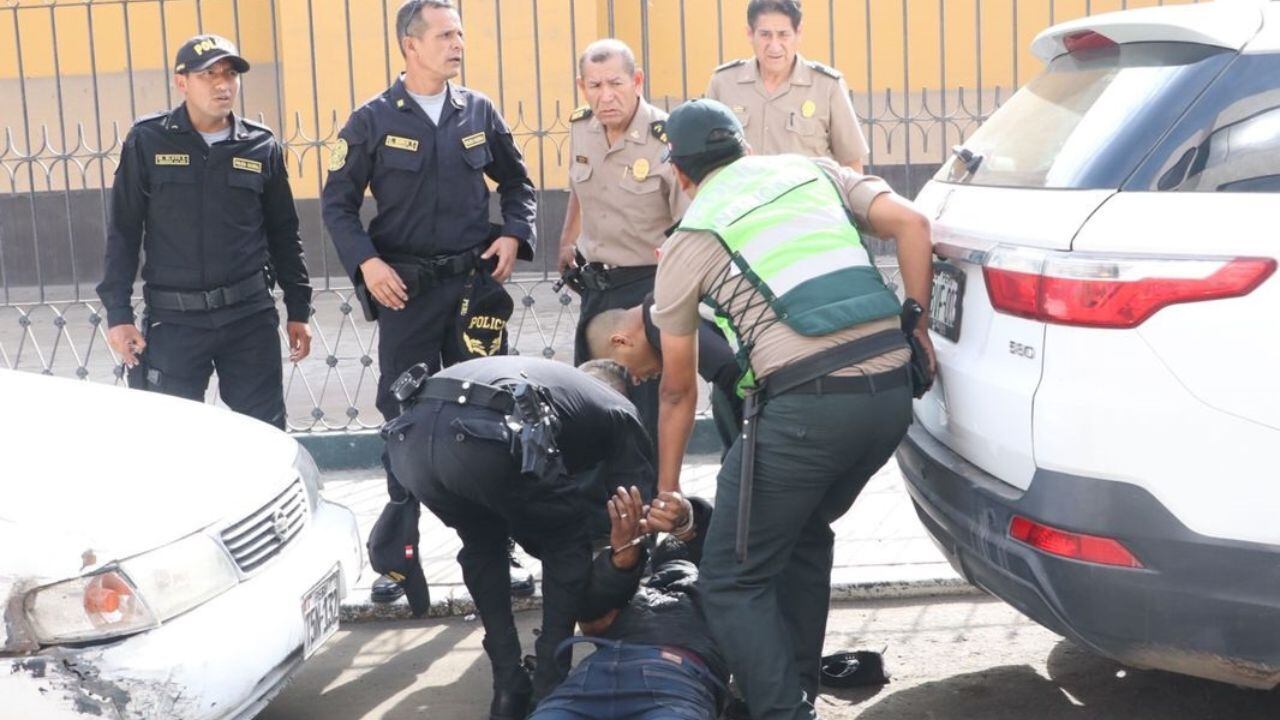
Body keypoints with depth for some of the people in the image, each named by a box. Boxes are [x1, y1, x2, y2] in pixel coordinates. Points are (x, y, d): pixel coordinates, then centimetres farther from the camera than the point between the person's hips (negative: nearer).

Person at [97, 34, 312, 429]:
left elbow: (283, 233, 11)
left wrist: (298, 309, 10)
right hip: (172, 320, -1)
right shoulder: (147, 140, -2)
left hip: (250, 315, 2)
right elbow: (123, 232, 1)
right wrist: (118, 313, -5)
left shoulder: (262, 146, 4)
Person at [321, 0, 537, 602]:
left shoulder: (478, 112, 5)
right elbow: (338, 202, 1)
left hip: (476, 282, 2)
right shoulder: (372, 121, -2)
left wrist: (513, 236, 0)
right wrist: (366, 263, -12)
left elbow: (516, 182, 16)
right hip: (405, 288, -2)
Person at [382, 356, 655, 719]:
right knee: (569, 542, 24)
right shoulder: (617, 411, 28)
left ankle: (508, 689, 28)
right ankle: (550, 687, 23)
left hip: (409, 436, 6)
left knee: (483, 542, 34)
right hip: (485, 440, -6)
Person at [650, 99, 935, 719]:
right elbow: (911, 225, 8)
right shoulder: (813, 170, 22)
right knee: (805, 533, 29)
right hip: (893, 391, 6)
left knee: (733, 582, 7)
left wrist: (666, 489, 30)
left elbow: (677, 390, 19)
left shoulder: (688, 242, 13)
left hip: (805, 405, -6)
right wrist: (917, 327, 14)